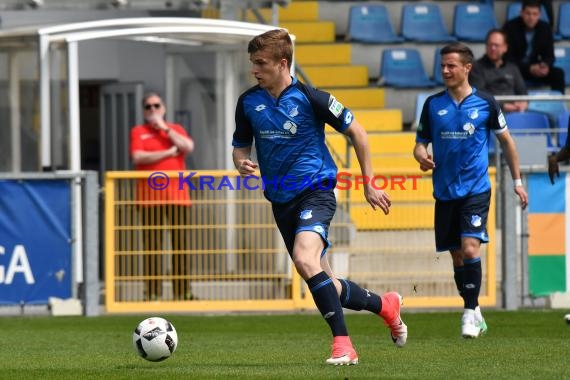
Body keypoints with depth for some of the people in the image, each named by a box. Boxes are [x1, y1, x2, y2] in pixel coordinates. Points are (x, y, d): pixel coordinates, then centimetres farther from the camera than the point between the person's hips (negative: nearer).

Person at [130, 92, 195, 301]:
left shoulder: (176, 129, 17)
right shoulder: (138, 132, 9)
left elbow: (188, 147, -3)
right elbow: (138, 158, -7)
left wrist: (164, 128, -2)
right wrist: (169, 152, -5)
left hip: (178, 195, 2)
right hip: (150, 196, -2)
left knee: (181, 243, -1)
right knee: (152, 245, -6)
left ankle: (182, 291, 2)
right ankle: (153, 292, -6)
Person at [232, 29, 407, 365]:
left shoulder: (310, 98, -11)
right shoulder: (248, 103, 2)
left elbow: (357, 133, -2)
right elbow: (241, 146, 16)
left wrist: (369, 185, 0)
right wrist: (242, 163, -9)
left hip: (315, 192, -6)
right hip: (281, 201, 6)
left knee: (304, 259, -31)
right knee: (323, 284, 10)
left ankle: (343, 344, -28)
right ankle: (386, 305, 36)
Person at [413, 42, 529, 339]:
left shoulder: (485, 103, -1)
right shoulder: (433, 104, 4)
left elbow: (506, 140, 11)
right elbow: (420, 143, 10)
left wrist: (517, 181, 12)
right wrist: (421, 155, -15)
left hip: (476, 189, -3)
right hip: (445, 192, 3)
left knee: (470, 249, -18)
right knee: (457, 258, 6)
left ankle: (470, 312, -9)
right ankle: (475, 313, 21)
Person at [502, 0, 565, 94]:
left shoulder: (545, 28, -2)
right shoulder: (510, 27, -14)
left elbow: (549, 55, 1)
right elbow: (507, 57, -17)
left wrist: (545, 66, -25)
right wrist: (529, 69, -30)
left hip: (535, 69, 4)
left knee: (558, 73, -19)